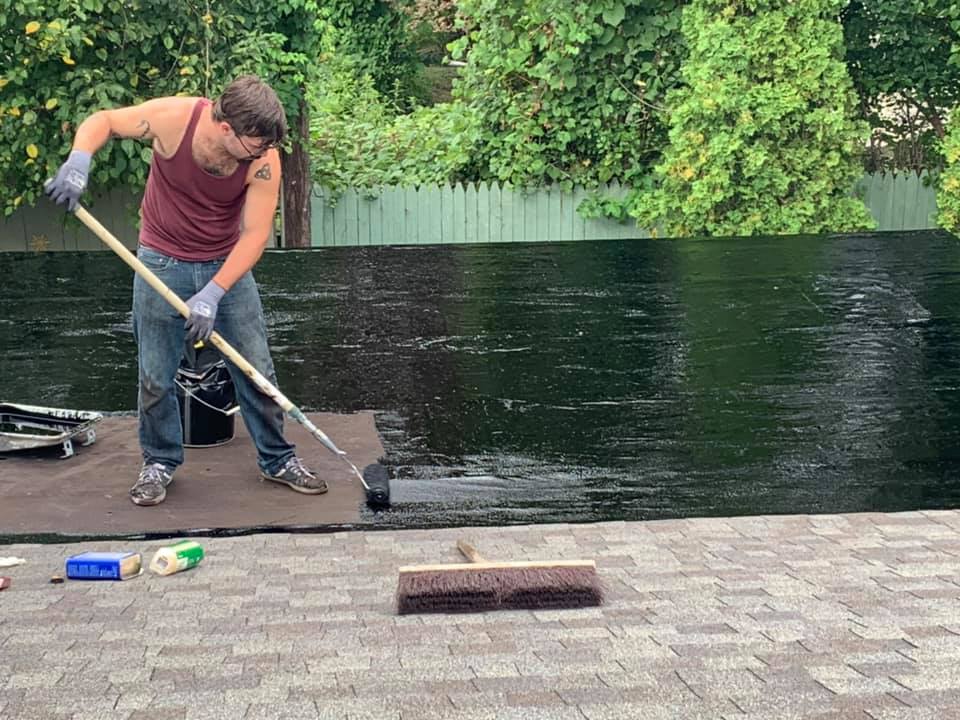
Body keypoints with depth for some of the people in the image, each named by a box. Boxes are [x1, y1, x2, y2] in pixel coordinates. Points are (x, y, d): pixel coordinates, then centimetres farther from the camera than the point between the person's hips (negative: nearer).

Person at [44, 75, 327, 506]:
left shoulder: (264, 158, -22)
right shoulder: (172, 119, -24)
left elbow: (256, 234, -21)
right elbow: (102, 121, -8)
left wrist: (213, 293, -29)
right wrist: (79, 159, -29)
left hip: (227, 266, 1)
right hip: (163, 264, -1)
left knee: (257, 370, 5)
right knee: (155, 377, 5)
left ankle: (277, 459, 22)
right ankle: (160, 462, 26)